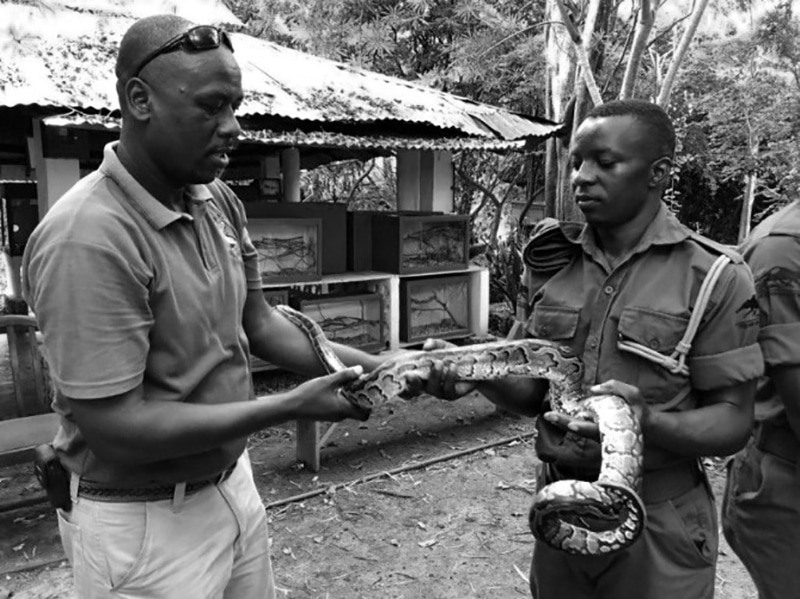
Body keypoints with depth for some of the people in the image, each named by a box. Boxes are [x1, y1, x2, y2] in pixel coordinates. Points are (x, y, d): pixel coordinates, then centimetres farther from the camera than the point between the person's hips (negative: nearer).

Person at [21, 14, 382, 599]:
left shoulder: (219, 200, -2)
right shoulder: (88, 237, -26)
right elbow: (117, 429, -24)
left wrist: (378, 368, -6)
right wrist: (291, 406, -22)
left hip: (234, 482, 7)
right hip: (143, 522, -6)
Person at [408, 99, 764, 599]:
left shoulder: (714, 276, -12)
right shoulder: (553, 263, -1)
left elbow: (732, 422, -11)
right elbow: (536, 390, 4)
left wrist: (645, 420, -29)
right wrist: (478, 374, -15)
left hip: (657, 525, -3)